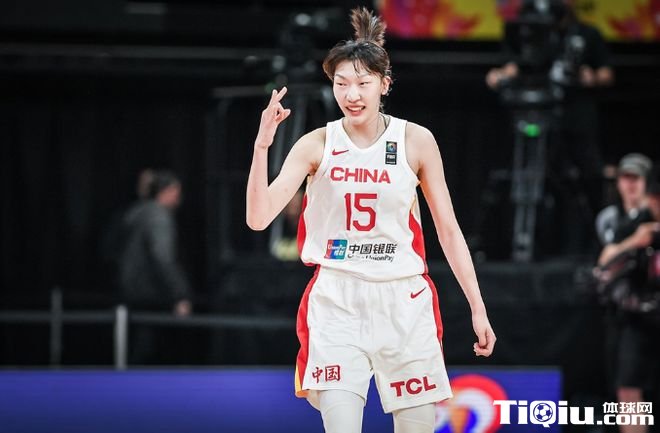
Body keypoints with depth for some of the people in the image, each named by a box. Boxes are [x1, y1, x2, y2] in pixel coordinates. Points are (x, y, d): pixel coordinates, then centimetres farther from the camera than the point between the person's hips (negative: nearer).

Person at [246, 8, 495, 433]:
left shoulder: (416, 141, 0)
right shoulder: (317, 145, -1)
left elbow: (448, 229, 6)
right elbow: (259, 218, -8)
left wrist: (478, 306, 3)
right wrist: (262, 146, -20)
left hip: (404, 302, 1)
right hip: (337, 302, -1)